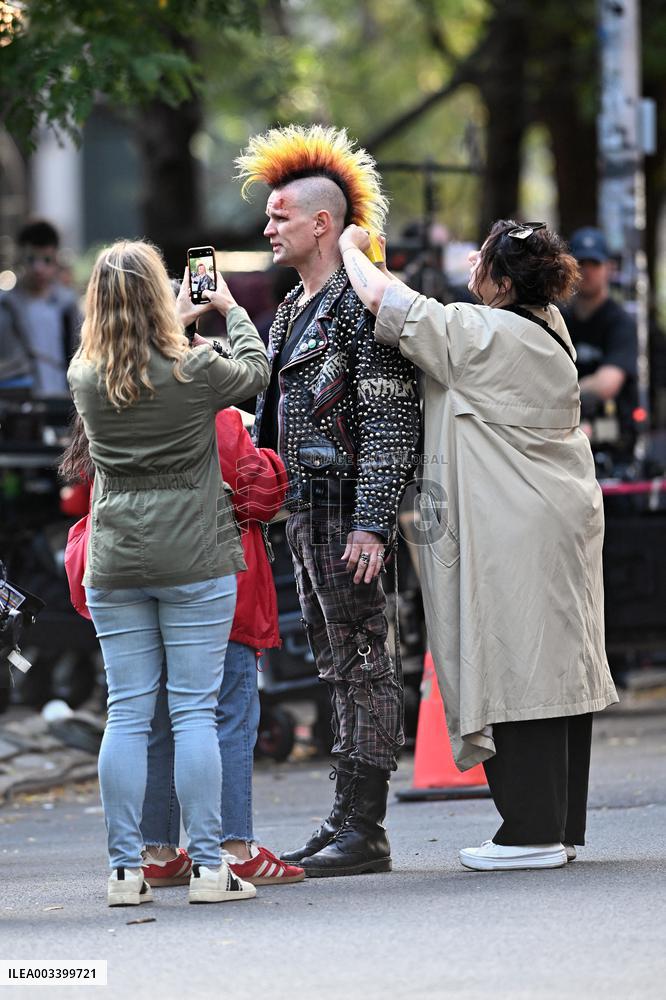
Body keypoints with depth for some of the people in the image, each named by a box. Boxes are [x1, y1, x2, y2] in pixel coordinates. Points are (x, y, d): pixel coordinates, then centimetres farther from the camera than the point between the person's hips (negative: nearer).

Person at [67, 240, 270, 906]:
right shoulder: (195, 371, -9)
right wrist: (230, 309, 28)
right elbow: (256, 369, 12)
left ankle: (126, 870, 5)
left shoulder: (84, 379, 0)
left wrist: (176, 322, 34)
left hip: (114, 566, 3)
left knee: (127, 714, 5)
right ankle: (208, 868, 0)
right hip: (194, 562, -3)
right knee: (195, 712, 0)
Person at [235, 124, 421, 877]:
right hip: (304, 512, 9)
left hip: (347, 511, -9)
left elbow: (391, 421, -17)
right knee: (337, 669, 11)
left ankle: (365, 831, -6)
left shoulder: (361, 306, -12)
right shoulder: (291, 311, 17)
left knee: (362, 665, -7)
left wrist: (370, 524, -22)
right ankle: (345, 821, 15)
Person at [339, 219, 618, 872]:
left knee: (517, 673, -6)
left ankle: (531, 832, -5)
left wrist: (351, 248, 8)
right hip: (565, 524, 9)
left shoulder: (481, 334, -15)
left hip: (515, 535, -9)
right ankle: (561, 828, 15)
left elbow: (382, 299, -10)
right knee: (554, 667, 10)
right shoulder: (548, 329, 11)